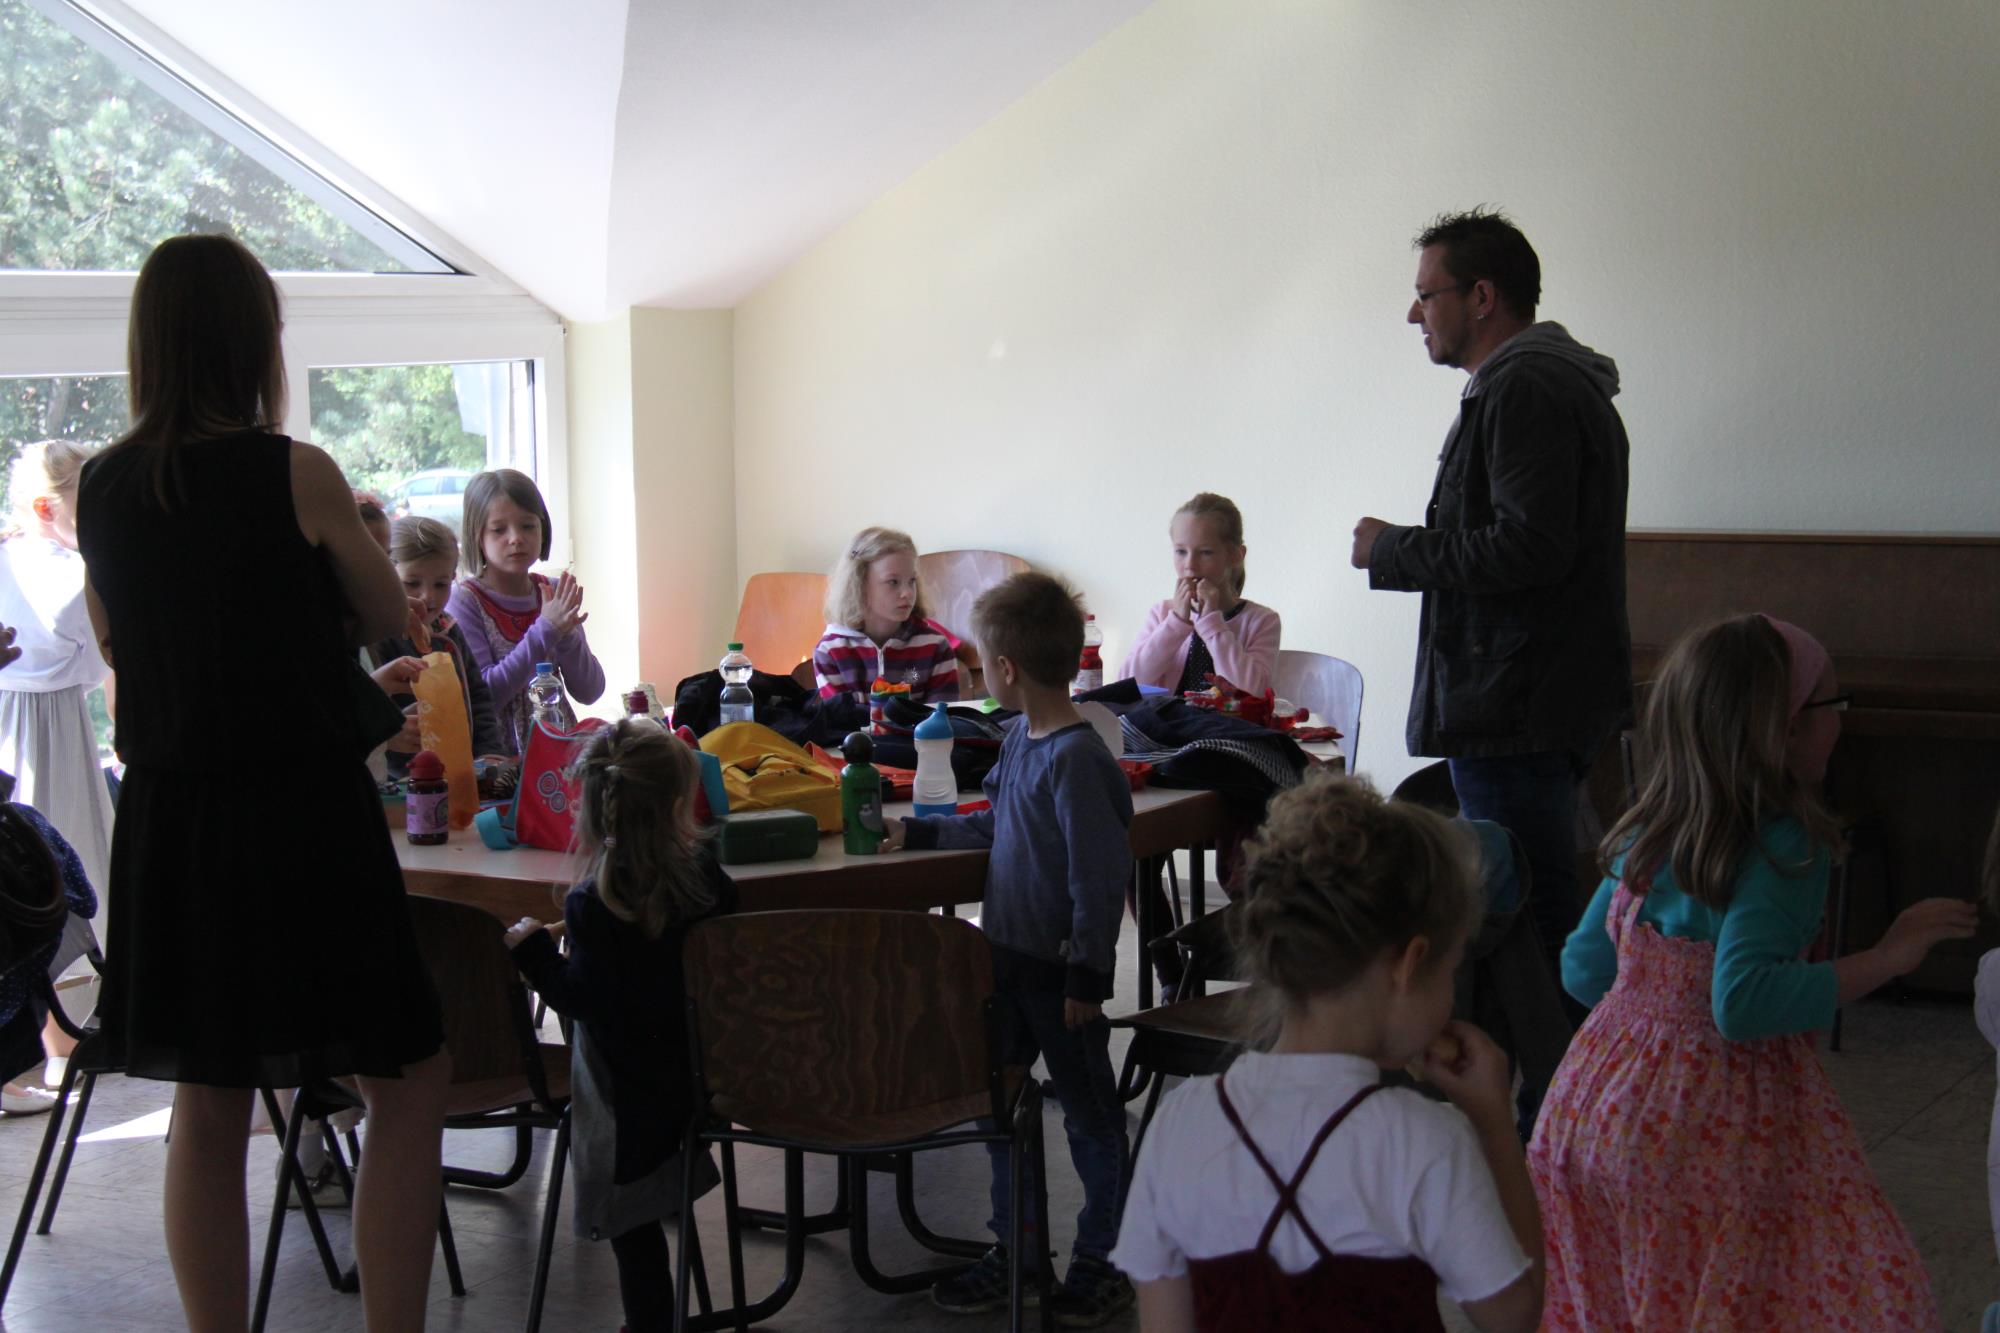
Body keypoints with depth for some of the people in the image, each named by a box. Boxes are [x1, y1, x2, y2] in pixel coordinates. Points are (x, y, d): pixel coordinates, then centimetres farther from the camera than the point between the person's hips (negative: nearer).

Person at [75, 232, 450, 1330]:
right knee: (409, 1080, 5)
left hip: (165, 822, 6)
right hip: (301, 815, -5)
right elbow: (389, 618, 3)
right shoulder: (296, 475, -12)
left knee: (207, 1105, 14)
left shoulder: (102, 487, 3)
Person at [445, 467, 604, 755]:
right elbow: (481, 696, -13)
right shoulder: (464, 600, -3)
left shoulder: (553, 592, 9)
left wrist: (566, 633, -10)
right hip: (495, 758, -4)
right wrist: (546, 631, -16)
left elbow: (590, 692, 7)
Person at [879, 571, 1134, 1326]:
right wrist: (919, 833, 24)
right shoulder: (1020, 738, 4)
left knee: (1089, 1116, 7)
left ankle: (1103, 1263, 22)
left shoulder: (1075, 758, -23)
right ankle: (1016, 1249, 31)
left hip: (1061, 970, -9)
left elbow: (1098, 877, -22)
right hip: (1008, 955, 9)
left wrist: (1086, 976, -19)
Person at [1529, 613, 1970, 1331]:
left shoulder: (1646, 834, 5)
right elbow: (1743, 1004, -27)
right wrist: (1886, 958, -20)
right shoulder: (1785, 851, -17)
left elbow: (1583, 970, 11)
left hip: (1595, 1107, 8)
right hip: (1714, 1133, -8)